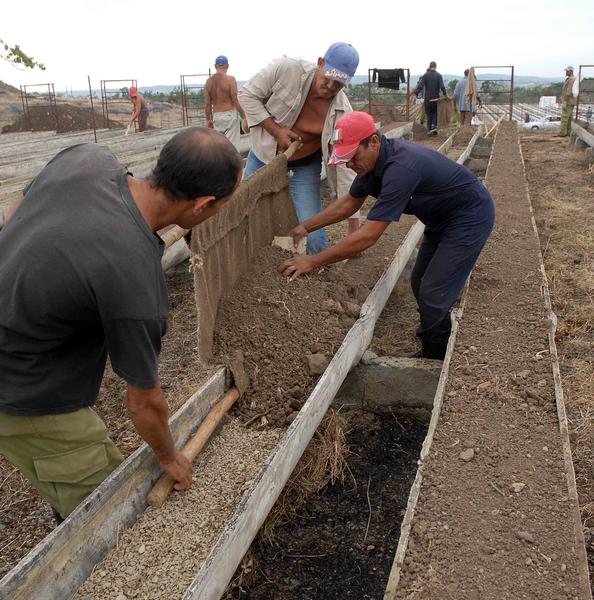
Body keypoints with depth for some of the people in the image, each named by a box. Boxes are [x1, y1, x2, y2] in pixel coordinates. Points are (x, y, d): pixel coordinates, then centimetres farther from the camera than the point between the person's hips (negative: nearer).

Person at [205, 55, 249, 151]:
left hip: (216, 117, 5)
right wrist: (244, 117, -6)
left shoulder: (209, 81, 4)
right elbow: (235, 101, -12)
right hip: (230, 115, -4)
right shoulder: (230, 79, -9)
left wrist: (208, 119, 15)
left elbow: (207, 104, 5)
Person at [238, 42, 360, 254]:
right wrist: (275, 130, -24)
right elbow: (247, 95, -12)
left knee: (314, 238, -8)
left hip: (305, 166, -1)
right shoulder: (286, 69, -23)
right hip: (263, 155, 1)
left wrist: (354, 227, -22)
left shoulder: (342, 113, -21)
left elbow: (346, 165, -20)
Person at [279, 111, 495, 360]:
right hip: (442, 218, 10)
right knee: (419, 284, 13)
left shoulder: (400, 167, -36)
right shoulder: (374, 160, -6)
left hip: (470, 217, -9)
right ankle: (430, 352, 28)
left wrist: (312, 262, -33)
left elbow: (368, 236, -37)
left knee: (432, 295, -10)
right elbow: (350, 202, 10)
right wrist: (306, 226, 2)